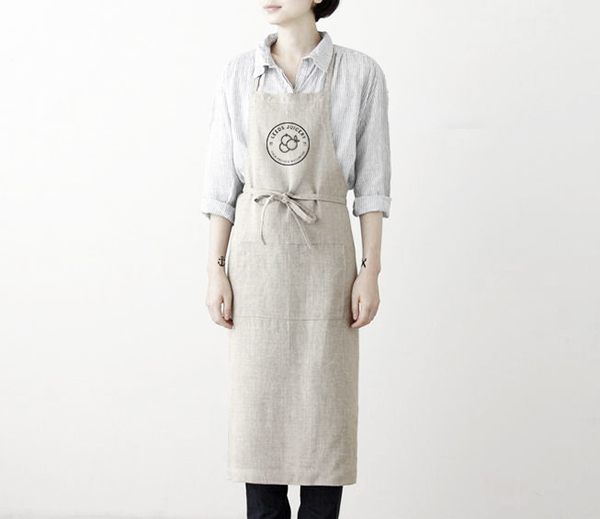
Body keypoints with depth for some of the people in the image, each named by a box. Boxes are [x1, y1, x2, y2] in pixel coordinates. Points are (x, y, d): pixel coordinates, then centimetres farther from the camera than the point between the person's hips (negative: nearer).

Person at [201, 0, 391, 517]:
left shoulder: (360, 74, 0)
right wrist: (217, 271, 0)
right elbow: (222, 183, 6)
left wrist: (371, 270, -5)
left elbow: (371, 183, 0)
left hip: (324, 255, -1)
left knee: (323, 403, 2)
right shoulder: (239, 76, 5)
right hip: (256, 252, 2)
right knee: (258, 402, 6)